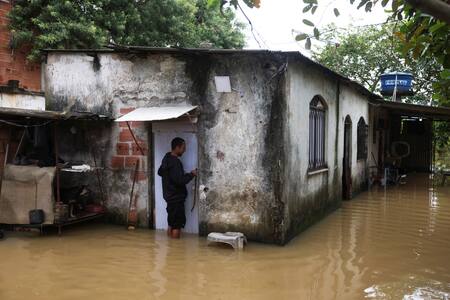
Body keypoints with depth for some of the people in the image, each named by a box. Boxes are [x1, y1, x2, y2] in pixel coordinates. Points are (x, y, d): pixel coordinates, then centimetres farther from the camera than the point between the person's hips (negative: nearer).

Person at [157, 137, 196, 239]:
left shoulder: (166, 159, 9)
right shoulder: (175, 162, -22)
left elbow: (160, 172, 24)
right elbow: (180, 180, -27)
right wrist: (191, 174, -13)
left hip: (170, 196, 10)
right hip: (176, 197, -10)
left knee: (171, 223, 17)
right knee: (177, 224, -3)